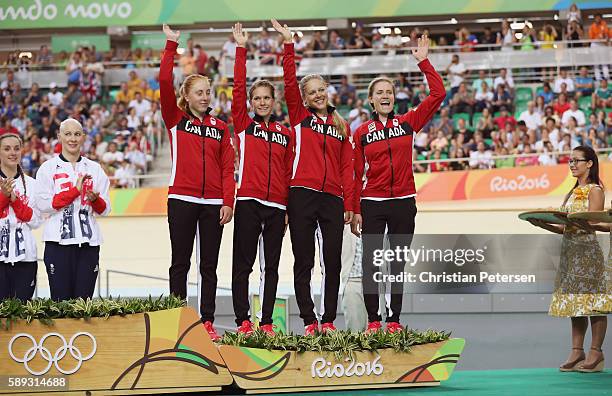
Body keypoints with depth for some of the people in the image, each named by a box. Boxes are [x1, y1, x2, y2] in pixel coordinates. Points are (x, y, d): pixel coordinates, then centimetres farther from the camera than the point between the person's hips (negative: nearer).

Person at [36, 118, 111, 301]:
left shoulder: (94, 169, 14)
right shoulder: (48, 168, 6)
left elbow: (105, 209, 10)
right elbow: (43, 205, -6)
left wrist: (95, 200, -12)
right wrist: (75, 190, -11)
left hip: (88, 242, 2)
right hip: (58, 242, -2)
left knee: (84, 299, -1)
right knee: (61, 299, -6)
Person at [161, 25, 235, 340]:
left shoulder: (220, 127, 12)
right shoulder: (175, 120, 5)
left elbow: (227, 168, 7)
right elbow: (164, 82, -8)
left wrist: (228, 202, -3)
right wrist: (171, 46, -10)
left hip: (213, 203, 2)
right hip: (182, 199, -2)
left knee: (209, 266, 5)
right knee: (180, 263, 1)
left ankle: (207, 322, 8)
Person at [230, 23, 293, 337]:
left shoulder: (285, 133, 14)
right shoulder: (243, 125, 7)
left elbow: (289, 172, 13)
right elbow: (238, 87, -2)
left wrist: (290, 207, 7)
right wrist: (241, 49, -5)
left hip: (277, 205, 3)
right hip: (248, 202, -3)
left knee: (271, 265, 5)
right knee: (243, 264, -2)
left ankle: (267, 322, 9)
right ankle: (243, 321, 0)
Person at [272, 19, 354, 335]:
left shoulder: (341, 126, 15)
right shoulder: (299, 117, 10)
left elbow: (346, 167, 11)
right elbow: (289, 83, -3)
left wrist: (349, 204, 4)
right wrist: (289, 45, -10)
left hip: (333, 199, 2)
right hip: (302, 195, -2)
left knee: (333, 261, 1)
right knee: (303, 261, -1)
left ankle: (329, 320, 7)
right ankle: (309, 321, 3)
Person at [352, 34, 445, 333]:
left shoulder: (408, 123, 5)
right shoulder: (361, 133, 3)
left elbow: (438, 94, -1)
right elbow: (357, 174, 3)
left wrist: (423, 62, -3)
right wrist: (355, 211, -1)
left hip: (403, 203, 1)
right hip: (372, 204, -1)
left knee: (398, 264, 6)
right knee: (370, 263, -1)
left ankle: (394, 319, 11)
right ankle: (373, 320, 5)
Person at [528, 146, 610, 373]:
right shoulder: (573, 192, 20)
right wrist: (543, 224, 4)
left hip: (588, 250, -8)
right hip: (570, 250, 8)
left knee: (592, 302, -6)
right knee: (575, 303, 6)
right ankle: (577, 352, 8)